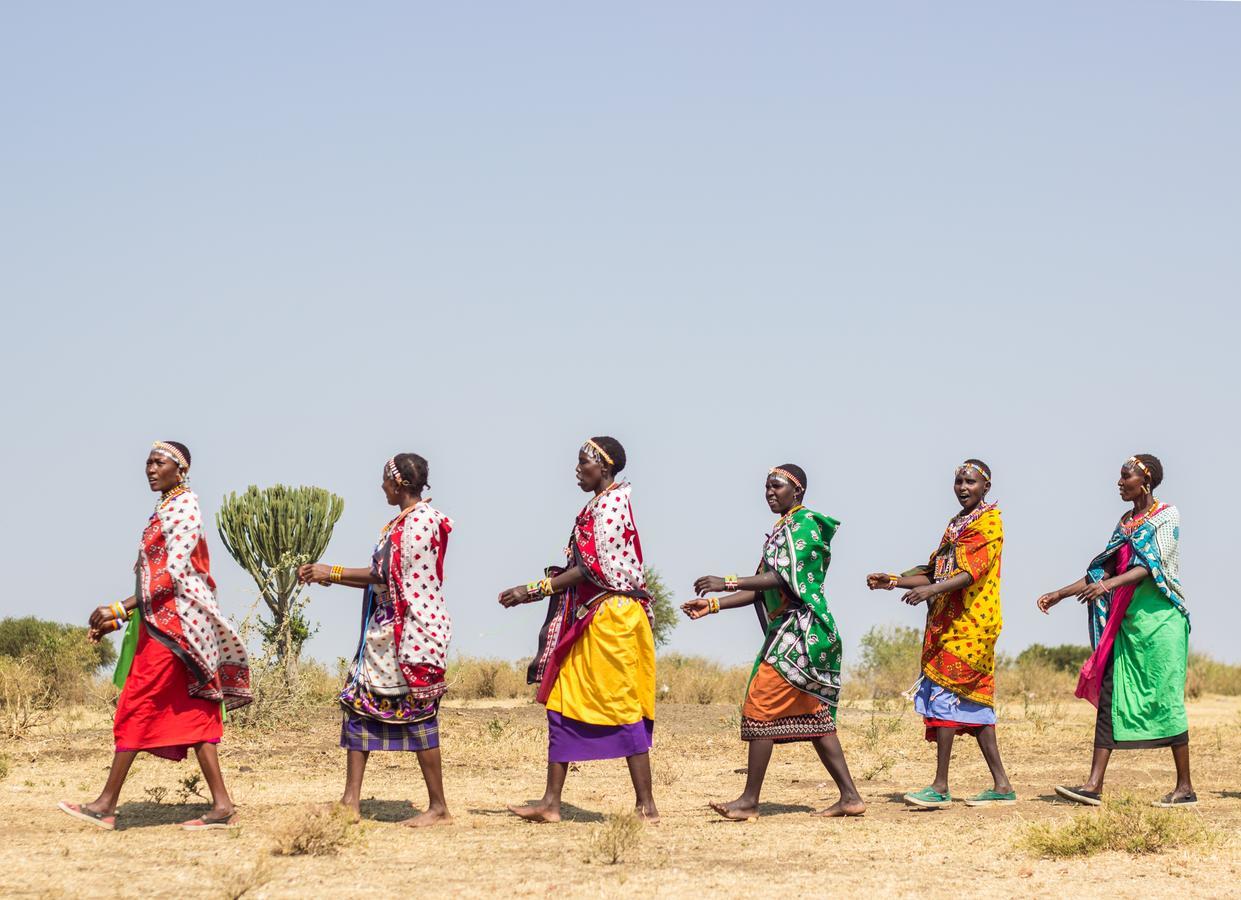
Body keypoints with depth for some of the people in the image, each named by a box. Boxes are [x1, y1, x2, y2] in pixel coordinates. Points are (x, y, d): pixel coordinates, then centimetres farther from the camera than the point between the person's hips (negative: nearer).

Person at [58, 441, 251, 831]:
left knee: (137, 704, -7)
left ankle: (106, 805, -5)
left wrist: (118, 609, -19)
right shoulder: (165, 510, 19)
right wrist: (118, 619, 15)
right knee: (191, 713, 4)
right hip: (162, 619, 10)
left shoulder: (183, 507, -10)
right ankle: (221, 805, 1)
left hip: (173, 620, -10)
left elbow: (172, 573, -19)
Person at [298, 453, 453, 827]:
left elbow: (387, 574, -16)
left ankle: (438, 807, 2)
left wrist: (332, 573, -9)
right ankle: (351, 800, 7)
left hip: (411, 628, -10)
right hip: (387, 628, 10)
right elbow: (382, 578, 15)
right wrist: (328, 576, 13)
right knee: (358, 701, 6)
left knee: (418, 712, -6)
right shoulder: (403, 521, 17)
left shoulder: (420, 520, -13)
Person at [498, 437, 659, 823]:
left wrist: (535, 589, -14)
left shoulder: (610, 505, -12)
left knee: (622, 705, -7)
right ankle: (551, 802, 10)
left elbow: (593, 569, -18)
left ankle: (646, 805, -3)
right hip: (585, 618, 10)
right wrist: (537, 590, 13)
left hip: (610, 618, -10)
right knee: (562, 704, 8)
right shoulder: (597, 507, 17)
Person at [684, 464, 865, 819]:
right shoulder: (782, 529, 20)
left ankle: (749, 800, -8)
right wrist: (713, 605, 12)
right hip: (787, 629, 10)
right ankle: (850, 797, 10)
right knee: (811, 715, 9)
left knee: (759, 706, -10)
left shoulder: (802, 524, -9)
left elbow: (785, 578, -20)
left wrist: (726, 583, -21)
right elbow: (763, 589, 19)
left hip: (799, 628, -10)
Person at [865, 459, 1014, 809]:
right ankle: (1002, 786, 10)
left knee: (945, 691, -14)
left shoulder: (989, 522, -6)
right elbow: (934, 573, 21)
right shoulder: (955, 525, 22)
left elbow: (974, 571, -19)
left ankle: (940, 787, -15)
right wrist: (893, 581, 9)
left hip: (969, 623, -9)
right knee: (973, 700, 7)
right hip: (947, 622, 9)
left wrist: (932, 590, -32)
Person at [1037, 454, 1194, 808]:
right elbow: (1104, 570, 15)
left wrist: (1109, 585, -33)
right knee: (1110, 696, -1)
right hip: (1127, 621, 7)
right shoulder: (1126, 522, 16)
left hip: (1159, 618, -7)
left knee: (1166, 698, -5)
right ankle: (1094, 786, -5)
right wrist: (1059, 595, 9)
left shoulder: (1167, 516, -5)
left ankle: (1185, 787, 4)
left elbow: (1152, 566, -18)